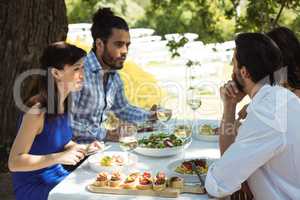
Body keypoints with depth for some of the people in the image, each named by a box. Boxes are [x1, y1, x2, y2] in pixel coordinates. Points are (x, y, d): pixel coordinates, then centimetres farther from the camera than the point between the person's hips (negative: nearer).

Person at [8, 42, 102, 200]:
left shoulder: (64, 104, -1)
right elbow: (14, 162, -24)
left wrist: (84, 148, -3)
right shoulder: (37, 111, -24)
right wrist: (59, 157, -31)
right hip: (32, 187, -7)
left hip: (57, 175, 7)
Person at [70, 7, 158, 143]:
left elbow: (122, 109, 22)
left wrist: (149, 115, 10)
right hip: (74, 146, -7)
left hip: (97, 144, 7)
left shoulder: (115, 77, 7)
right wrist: (103, 134, -24)